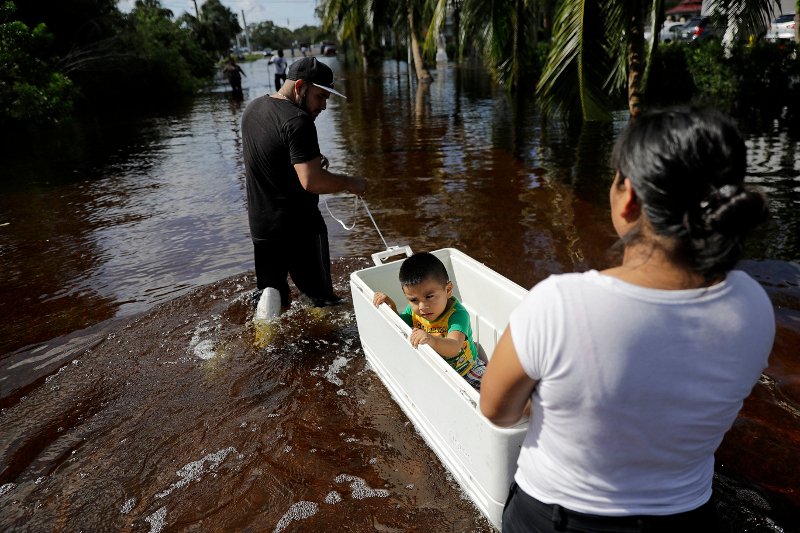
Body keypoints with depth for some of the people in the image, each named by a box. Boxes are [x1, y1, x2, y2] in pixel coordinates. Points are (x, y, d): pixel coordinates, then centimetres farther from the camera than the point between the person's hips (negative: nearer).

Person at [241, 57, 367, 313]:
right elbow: (312, 181, -28)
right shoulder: (297, 121, -20)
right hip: (299, 226, -8)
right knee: (322, 298, 5)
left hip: (260, 223, 8)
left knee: (271, 292, 21)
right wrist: (349, 182, -12)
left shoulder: (252, 108, 9)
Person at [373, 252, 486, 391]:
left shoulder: (457, 314, -33)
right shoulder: (413, 310, -14)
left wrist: (432, 340, -69)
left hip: (464, 369, -5)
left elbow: (453, 349, -48)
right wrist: (391, 307, -18)